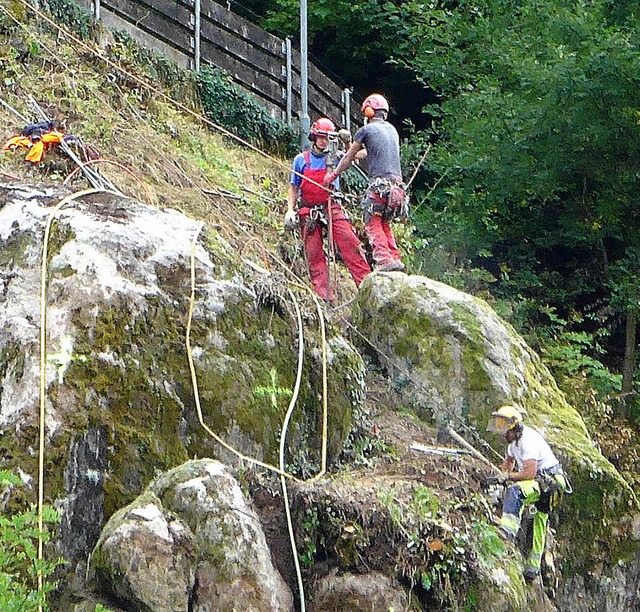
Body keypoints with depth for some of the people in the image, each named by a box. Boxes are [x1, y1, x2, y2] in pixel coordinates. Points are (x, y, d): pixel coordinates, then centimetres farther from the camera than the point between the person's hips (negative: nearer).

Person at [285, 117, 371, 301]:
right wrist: (290, 210, 1)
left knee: (350, 243, -14)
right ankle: (322, 294, -2)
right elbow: (293, 188, 11)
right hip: (308, 212, 0)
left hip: (332, 209, 0)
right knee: (314, 253, -3)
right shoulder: (301, 160, 7)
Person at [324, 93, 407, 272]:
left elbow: (349, 157, 10)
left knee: (373, 224, -3)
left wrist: (334, 175, 24)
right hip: (397, 182, 6)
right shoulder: (392, 130, 20)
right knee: (385, 224, 15)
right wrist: (354, 155, 48)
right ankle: (395, 258, 6)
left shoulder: (366, 130, 0)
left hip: (379, 183, -6)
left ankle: (384, 260, -16)